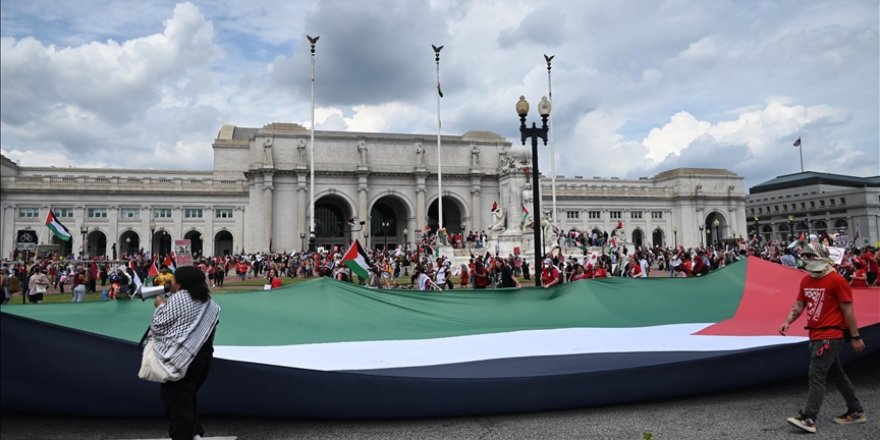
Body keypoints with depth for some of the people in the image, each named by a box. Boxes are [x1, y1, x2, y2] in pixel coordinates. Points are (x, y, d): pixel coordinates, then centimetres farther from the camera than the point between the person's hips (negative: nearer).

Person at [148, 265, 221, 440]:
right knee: (188, 398, 22)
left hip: (181, 358, -7)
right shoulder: (209, 303, 8)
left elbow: (159, 326, -7)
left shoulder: (177, 298, -12)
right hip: (202, 356, 7)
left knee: (177, 401, 4)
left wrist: (160, 305, 6)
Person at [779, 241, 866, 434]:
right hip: (816, 335, 8)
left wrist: (855, 337, -9)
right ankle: (856, 411, 33)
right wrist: (788, 321, -5)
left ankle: (809, 419, -9)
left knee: (816, 375, -11)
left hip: (831, 336, -8)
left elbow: (848, 310, -11)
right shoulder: (806, 281, 10)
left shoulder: (836, 281, -13)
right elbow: (799, 305, 12)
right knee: (836, 374, 18)